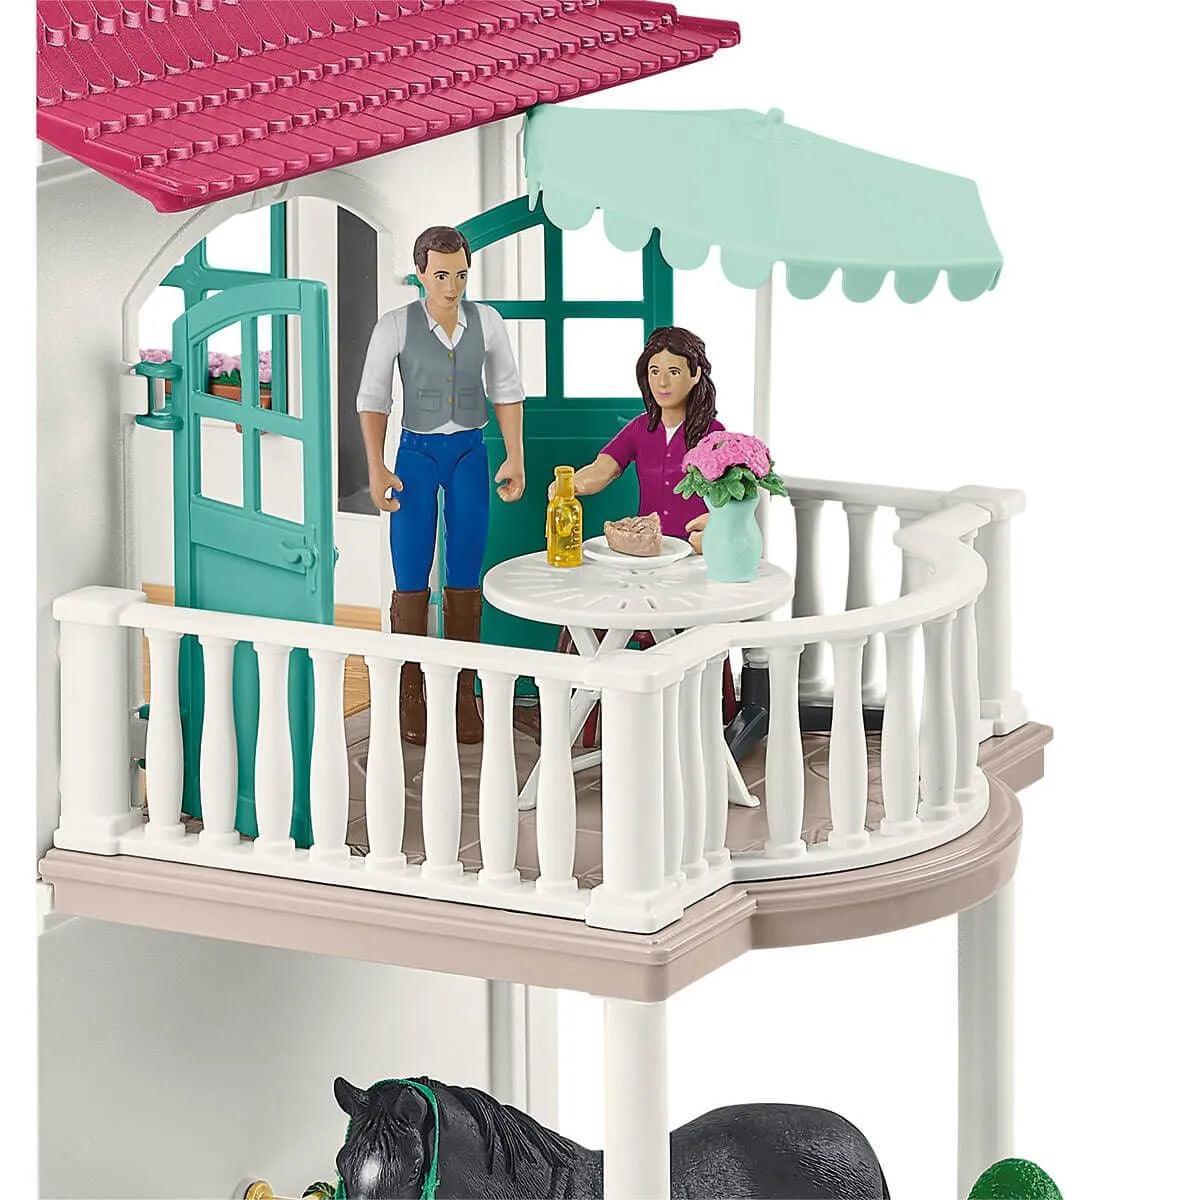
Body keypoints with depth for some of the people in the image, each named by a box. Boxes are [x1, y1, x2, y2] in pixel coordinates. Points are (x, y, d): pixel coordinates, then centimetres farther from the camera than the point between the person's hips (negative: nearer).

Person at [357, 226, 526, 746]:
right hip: (418, 451, -2)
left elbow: (506, 391, 7)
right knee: (412, 578, -1)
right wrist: (376, 470, -8)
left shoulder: (487, 322, -2)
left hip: (470, 451, 2)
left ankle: (463, 694, 14)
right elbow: (372, 400, -3)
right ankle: (411, 697, 9)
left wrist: (515, 458, 2)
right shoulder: (395, 326, -9)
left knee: (465, 578, 5)